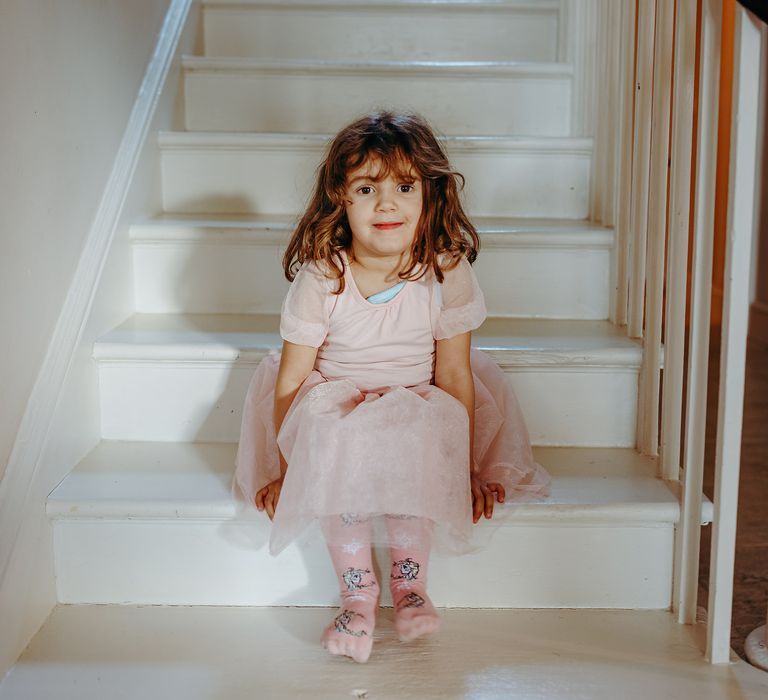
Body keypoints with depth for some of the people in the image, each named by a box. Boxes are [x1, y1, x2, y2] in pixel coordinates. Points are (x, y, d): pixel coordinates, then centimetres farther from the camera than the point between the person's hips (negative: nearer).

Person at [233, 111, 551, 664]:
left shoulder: (447, 273, -14)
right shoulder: (320, 278, -16)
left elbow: (454, 378, -9)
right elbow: (290, 380, -10)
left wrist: (465, 471, -6)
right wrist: (286, 469, -7)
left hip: (415, 415, 1)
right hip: (336, 413, 0)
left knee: (422, 438, -31)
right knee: (334, 448, -31)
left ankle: (410, 580, -12)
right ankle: (358, 593, -16)